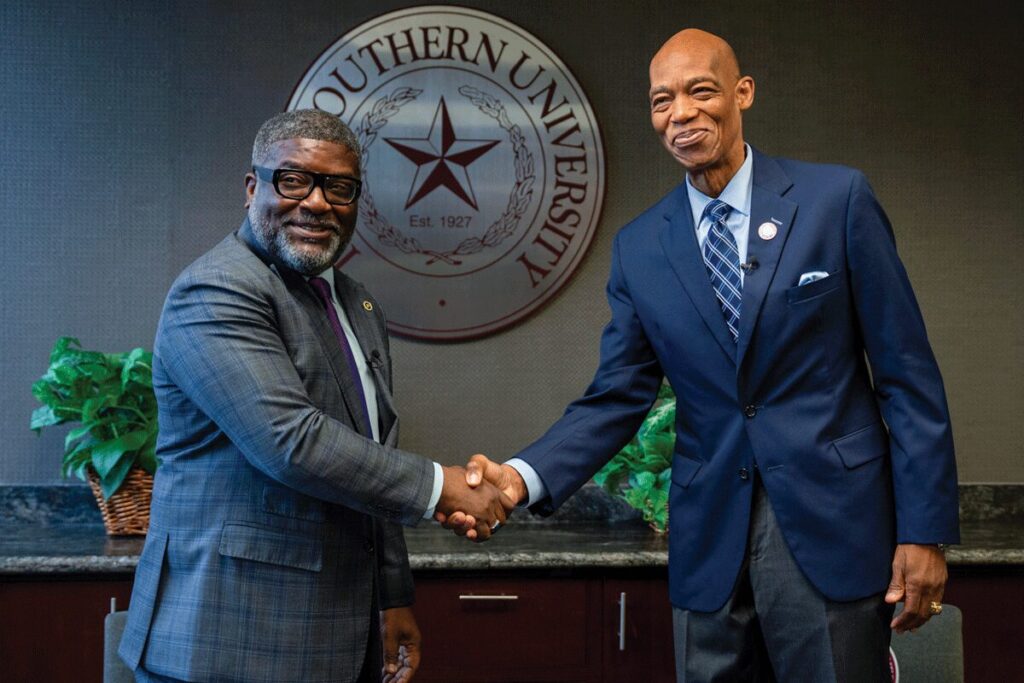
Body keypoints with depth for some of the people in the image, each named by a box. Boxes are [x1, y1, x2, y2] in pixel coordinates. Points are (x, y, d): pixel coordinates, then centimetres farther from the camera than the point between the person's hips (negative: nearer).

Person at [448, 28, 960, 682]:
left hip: (832, 529, -2)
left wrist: (924, 530, -6)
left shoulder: (837, 199, -3)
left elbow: (906, 374, -3)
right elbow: (618, 398, 4)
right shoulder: (638, 247, 5)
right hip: (709, 544, 3)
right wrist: (523, 476, -14)